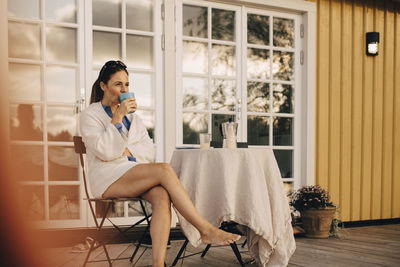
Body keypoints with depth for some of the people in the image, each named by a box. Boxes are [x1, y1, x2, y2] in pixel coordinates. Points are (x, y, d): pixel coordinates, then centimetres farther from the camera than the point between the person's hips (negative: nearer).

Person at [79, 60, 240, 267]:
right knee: (164, 170, -30)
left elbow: (149, 150, 15)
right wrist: (117, 117, -14)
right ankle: (206, 230, -28)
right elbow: (103, 151, -11)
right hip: (109, 178, -5)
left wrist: (128, 151, -4)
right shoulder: (90, 115, 6)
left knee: (162, 196, -31)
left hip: (137, 174, 5)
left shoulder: (132, 115, 22)